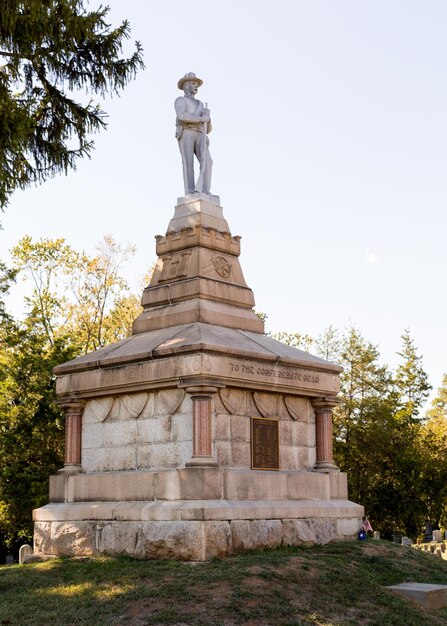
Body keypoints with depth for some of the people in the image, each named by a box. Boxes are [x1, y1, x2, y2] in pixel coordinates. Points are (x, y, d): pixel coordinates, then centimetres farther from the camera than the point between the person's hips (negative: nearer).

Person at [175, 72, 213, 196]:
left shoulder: (200, 106, 34)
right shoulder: (180, 100, 13)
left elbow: (207, 129, 25)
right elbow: (182, 116, -11)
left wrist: (207, 116, 3)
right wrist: (202, 118, -9)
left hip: (199, 136, 5)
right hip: (185, 134, -5)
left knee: (207, 162, -17)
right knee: (188, 162, -19)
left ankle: (204, 192, -23)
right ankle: (190, 193, -24)